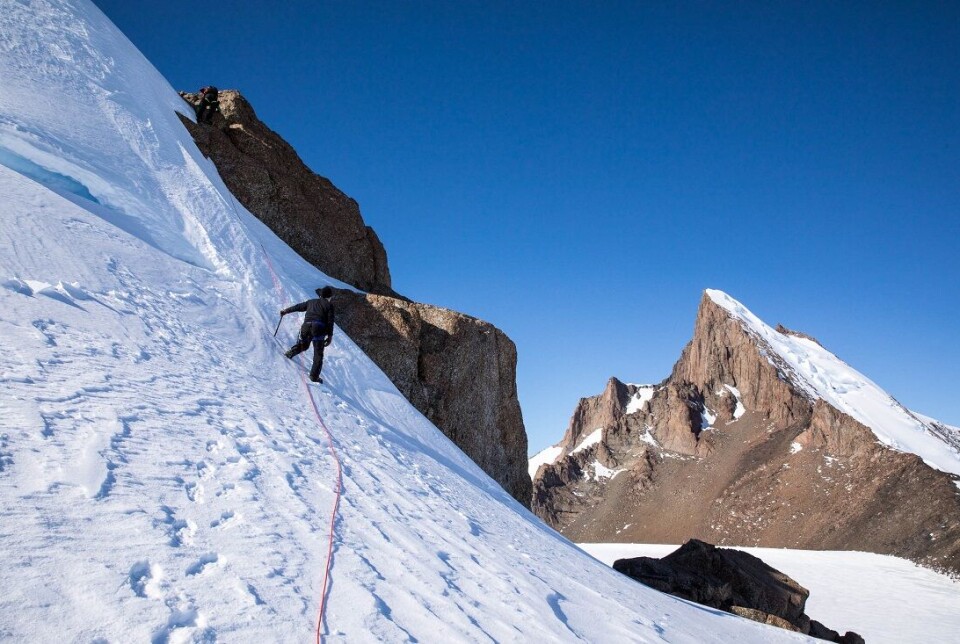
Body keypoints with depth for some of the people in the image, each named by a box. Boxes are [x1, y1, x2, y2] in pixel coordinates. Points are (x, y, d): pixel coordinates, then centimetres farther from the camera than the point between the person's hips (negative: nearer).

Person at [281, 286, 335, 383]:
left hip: (306, 327, 3)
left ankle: (291, 352, 5)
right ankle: (314, 376, -1)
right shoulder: (329, 305, 10)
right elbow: (330, 321, 2)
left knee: (303, 345, 30)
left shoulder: (311, 302, 22)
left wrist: (285, 311, 43)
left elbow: (297, 307, 29)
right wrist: (330, 336, 4)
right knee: (318, 354, 4)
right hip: (319, 329, -3)